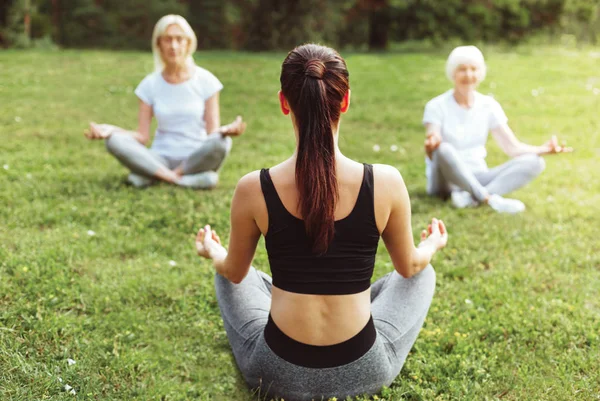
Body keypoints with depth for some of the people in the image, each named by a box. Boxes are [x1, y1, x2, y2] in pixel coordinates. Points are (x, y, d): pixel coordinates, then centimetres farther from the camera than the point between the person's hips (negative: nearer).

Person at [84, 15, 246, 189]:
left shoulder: (205, 80, -1)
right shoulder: (150, 84, 4)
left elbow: (213, 131, -5)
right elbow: (142, 136, 0)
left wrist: (226, 130, -29)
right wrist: (110, 129, -18)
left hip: (197, 158, -1)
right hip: (161, 159, 1)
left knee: (221, 142, -34)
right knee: (114, 140, -24)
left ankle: (151, 176, -21)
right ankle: (185, 179, -29)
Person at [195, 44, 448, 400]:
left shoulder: (253, 189, -15)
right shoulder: (385, 183, -16)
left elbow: (234, 272, 4)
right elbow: (410, 266, 4)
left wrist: (212, 252, 29)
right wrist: (432, 246, 28)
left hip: (279, 372, 0)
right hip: (364, 371, 0)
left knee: (231, 276, 30)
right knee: (422, 274, 29)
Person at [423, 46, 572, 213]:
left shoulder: (488, 105, 5)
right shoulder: (437, 106, -7)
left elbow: (512, 147, -1)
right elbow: (433, 153, -19)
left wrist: (543, 149, -19)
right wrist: (431, 145, -43)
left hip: (476, 178, 5)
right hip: (446, 180, -5)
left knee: (534, 162, -17)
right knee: (445, 149, -37)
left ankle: (471, 197, -36)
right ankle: (490, 199, -34)